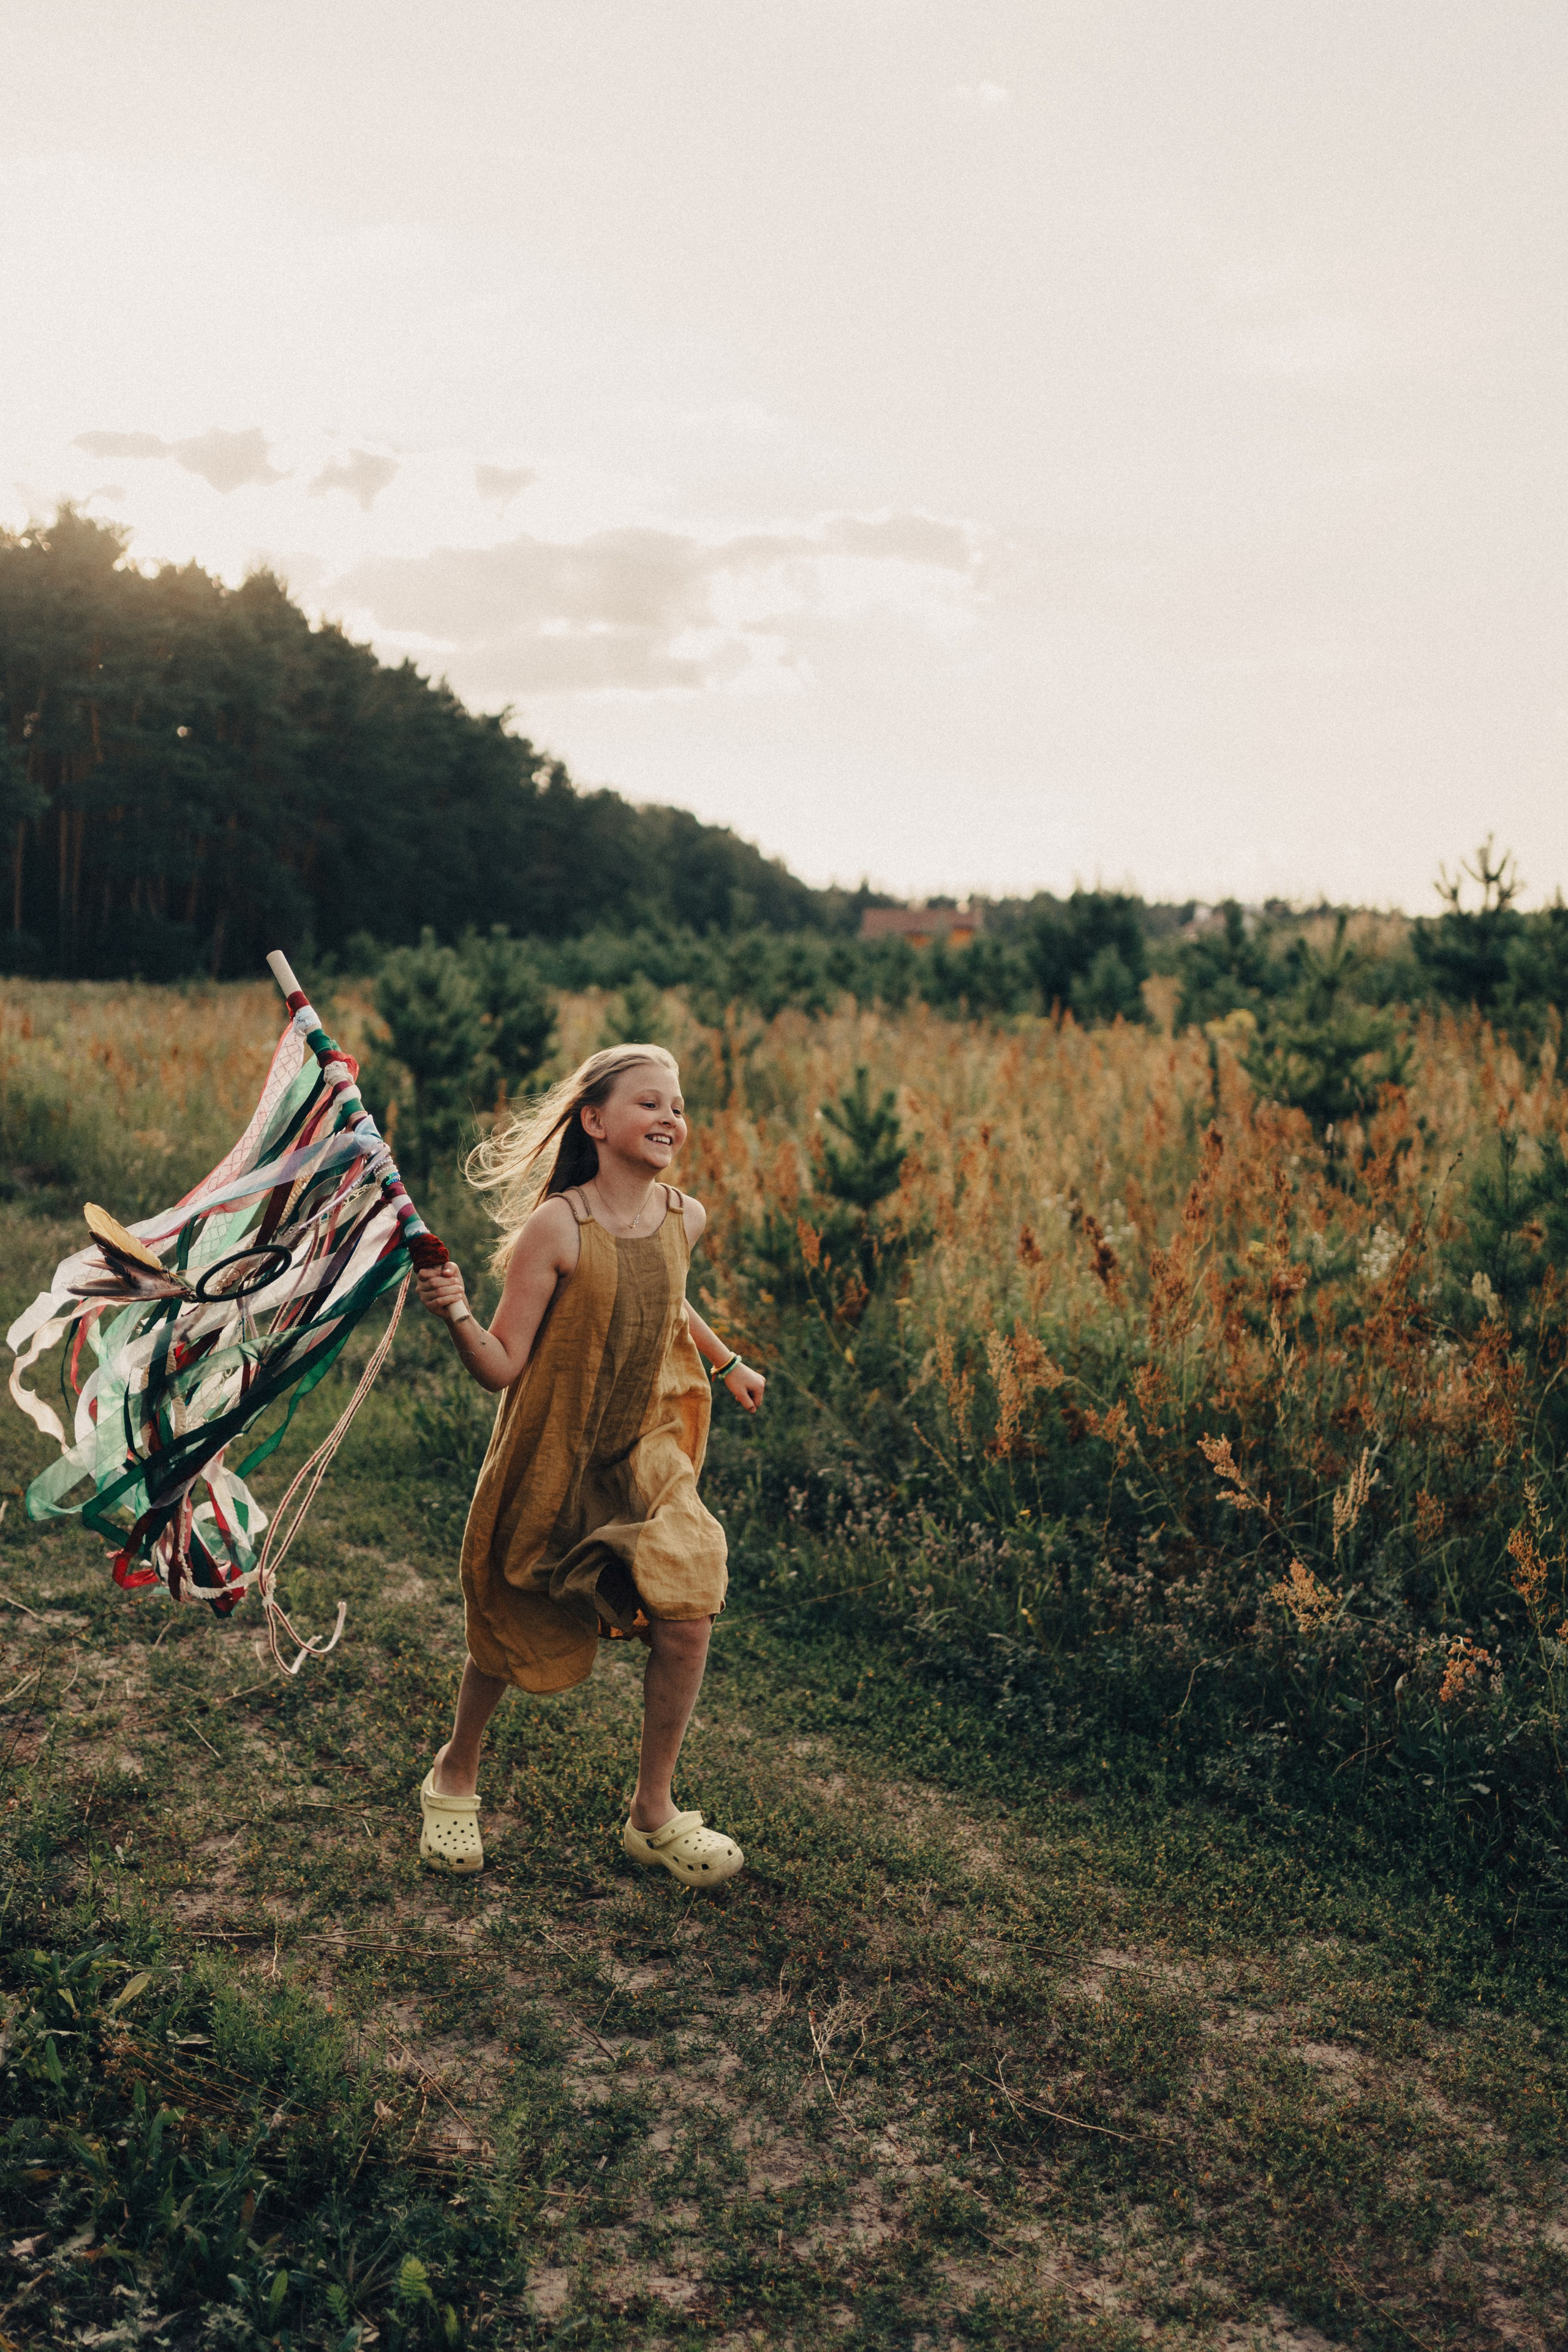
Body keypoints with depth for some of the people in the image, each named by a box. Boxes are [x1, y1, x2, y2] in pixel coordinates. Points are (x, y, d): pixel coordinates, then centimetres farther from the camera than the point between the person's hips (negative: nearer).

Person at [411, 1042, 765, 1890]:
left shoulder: (684, 1218, -3)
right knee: (510, 1633, 12)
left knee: (686, 1619, -11)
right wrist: (456, 1315, -36)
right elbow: (501, 1367, -18)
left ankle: (653, 1812, 11)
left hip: (646, 1458, 4)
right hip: (552, 1461, -3)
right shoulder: (555, 1226, -19)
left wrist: (727, 1362, 33)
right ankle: (454, 1776, 41)